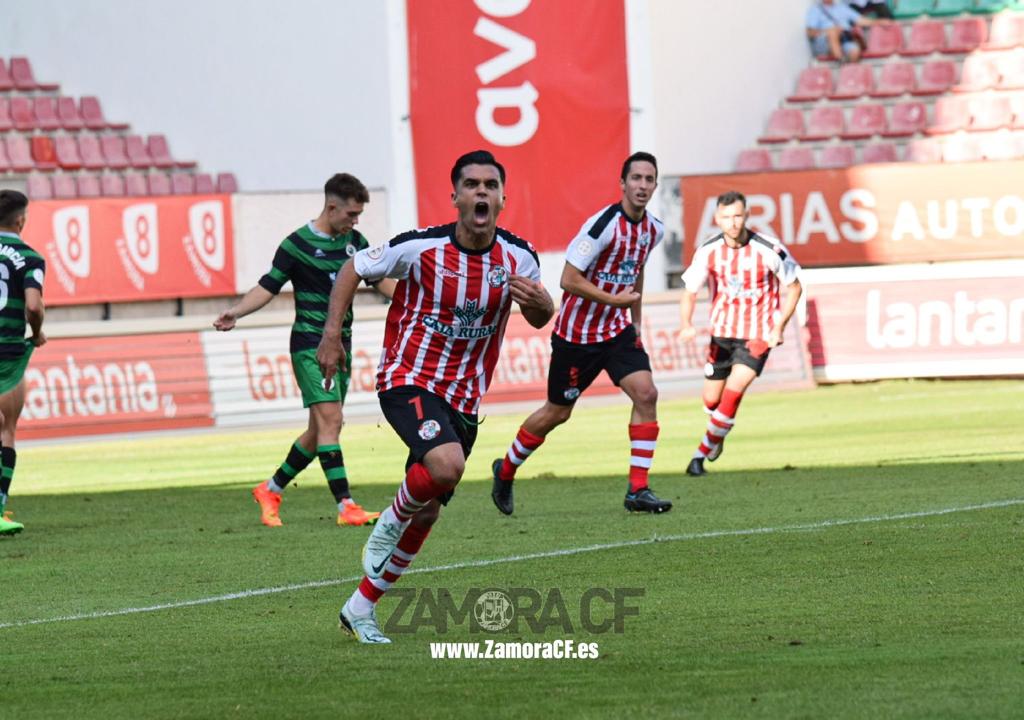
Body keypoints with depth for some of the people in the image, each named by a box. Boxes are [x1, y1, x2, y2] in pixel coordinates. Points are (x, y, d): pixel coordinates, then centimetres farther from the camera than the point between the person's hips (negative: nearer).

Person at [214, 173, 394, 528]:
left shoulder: (354, 242, 10)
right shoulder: (297, 244, -8)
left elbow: (380, 280, 20)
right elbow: (268, 286, -8)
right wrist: (237, 311, -22)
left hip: (341, 345, 7)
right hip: (310, 344, -7)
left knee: (321, 429, 9)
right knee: (330, 419, -17)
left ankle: (271, 490, 25)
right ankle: (345, 506, -21)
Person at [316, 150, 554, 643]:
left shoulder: (519, 257, -5)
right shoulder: (420, 247, -15)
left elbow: (540, 319, 10)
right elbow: (352, 271, -1)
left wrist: (539, 301, -14)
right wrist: (331, 336, -8)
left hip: (464, 396, 5)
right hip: (408, 379, -5)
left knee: (427, 512, 9)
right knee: (446, 465, -33)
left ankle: (361, 608, 25)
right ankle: (392, 520, -2)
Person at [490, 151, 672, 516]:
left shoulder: (653, 229, 1)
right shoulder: (603, 224, -23)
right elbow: (569, 280, -23)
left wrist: (636, 321, 20)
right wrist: (616, 299, -19)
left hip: (617, 330, 6)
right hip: (577, 333, -6)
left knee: (646, 394, -14)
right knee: (557, 413, 7)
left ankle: (638, 490, -10)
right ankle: (505, 471, 32)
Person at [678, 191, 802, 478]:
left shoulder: (768, 250, -17)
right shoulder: (708, 252, -9)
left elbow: (794, 287, -3)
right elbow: (689, 292, -1)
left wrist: (778, 328, -11)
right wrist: (686, 325, -21)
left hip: (757, 335, -3)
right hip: (721, 333, 3)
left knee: (733, 391, -21)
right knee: (712, 399, 10)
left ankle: (702, 453, -8)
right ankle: (717, 435, 45)